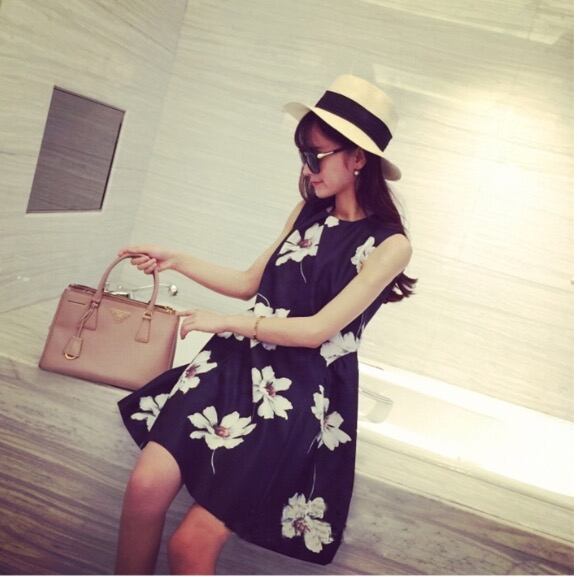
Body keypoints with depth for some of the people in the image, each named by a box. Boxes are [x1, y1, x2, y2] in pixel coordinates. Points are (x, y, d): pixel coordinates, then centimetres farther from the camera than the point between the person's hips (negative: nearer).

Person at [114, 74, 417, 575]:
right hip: (239, 364, 5)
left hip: (299, 392, -5)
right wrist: (176, 261, 10)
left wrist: (225, 323, -9)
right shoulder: (308, 211, 9)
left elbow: (317, 329, -14)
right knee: (146, 486, -9)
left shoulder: (390, 244, -9)